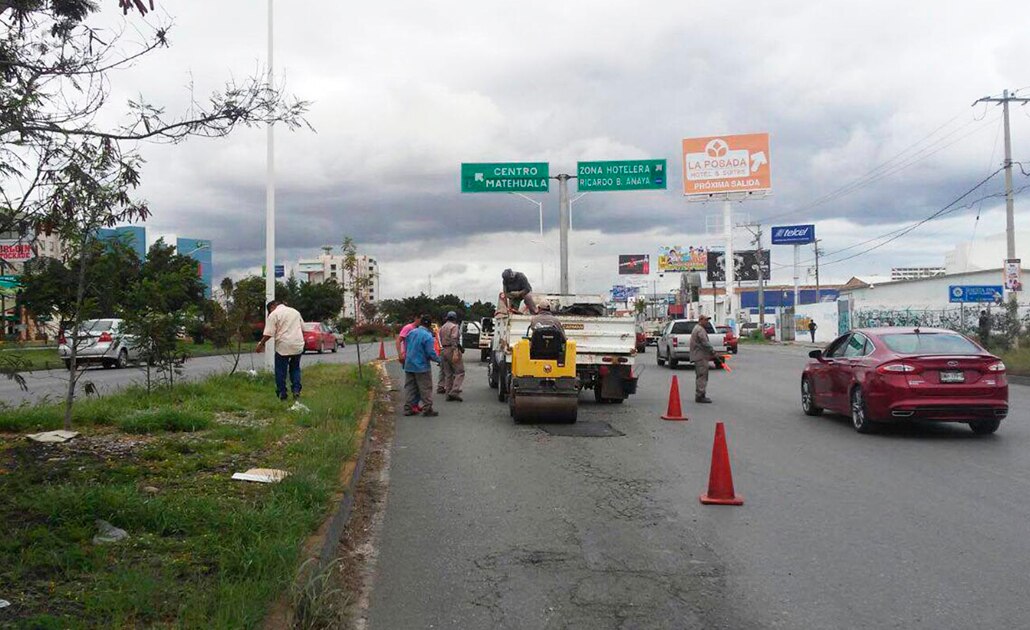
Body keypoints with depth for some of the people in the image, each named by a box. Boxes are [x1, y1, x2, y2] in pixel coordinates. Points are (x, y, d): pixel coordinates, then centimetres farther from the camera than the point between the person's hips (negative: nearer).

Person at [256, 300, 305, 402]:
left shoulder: (273, 314, -3)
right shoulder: (295, 311, 15)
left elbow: (268, 334, -9)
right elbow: (303, 328, 18)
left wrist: (261, 344, 2)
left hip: (283, 347, -5)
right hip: (298, 346, 5)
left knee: (281, 371, 6)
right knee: (295, 368, 17)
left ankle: (282, 394, 10)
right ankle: (296, 390, 6)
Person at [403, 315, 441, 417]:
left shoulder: (411, 333, 5)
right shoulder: (427, 336, -16)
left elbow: (406, 348, 15)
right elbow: (431, 353, -17)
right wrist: (438, 359, -1)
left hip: (409, 366, 7)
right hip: (421, 367, -7)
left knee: (409, 388, 12)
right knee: (426, 389, 2)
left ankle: (408, 409, 16)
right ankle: (427, 409, 4)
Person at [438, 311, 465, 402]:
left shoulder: (442, 327, 18)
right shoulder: (454, 326, -7)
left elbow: (441, 340, 16)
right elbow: (454, 339, -19)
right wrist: (455, 353, -26)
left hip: (444, 351, 8)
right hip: (452, 350, -8)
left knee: (448, 374, 12)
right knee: (460, 372, -6)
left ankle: (448, 393, 11)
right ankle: (454, 392, -17)